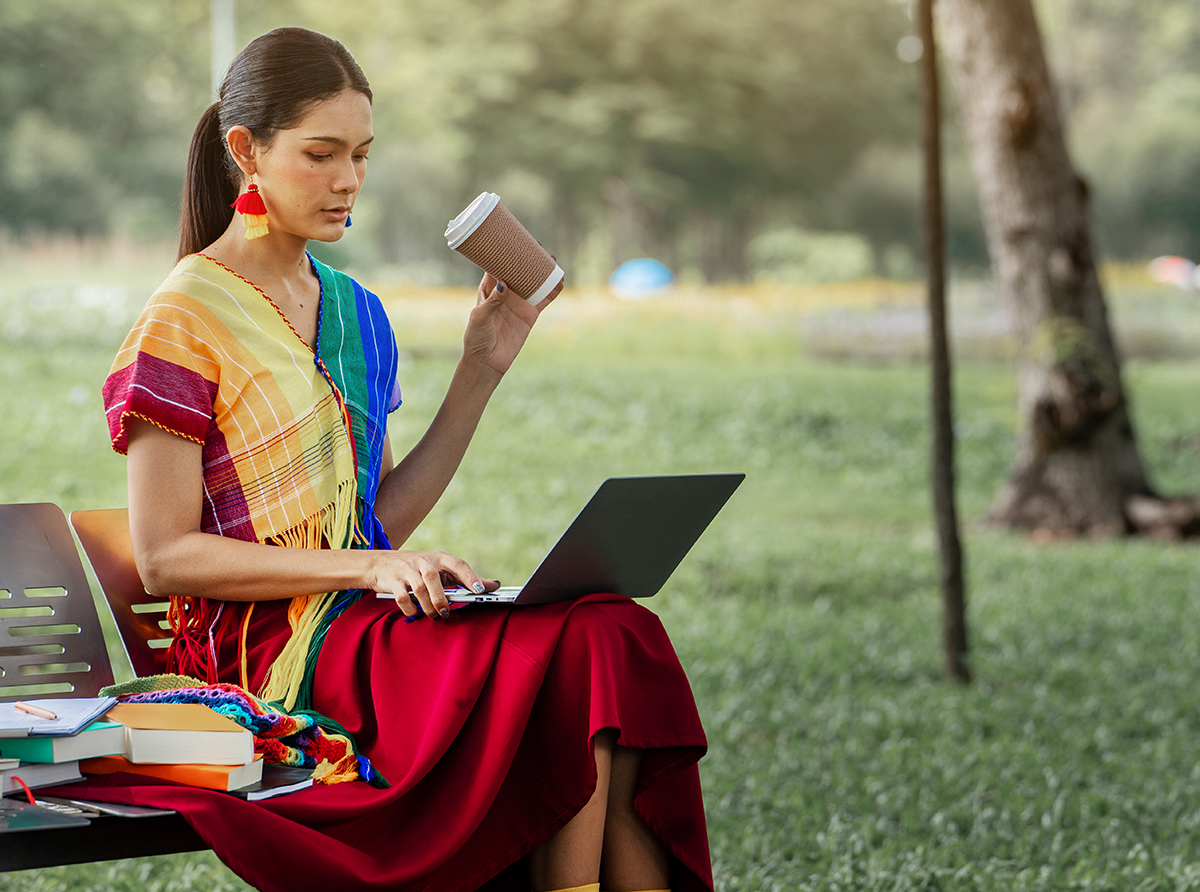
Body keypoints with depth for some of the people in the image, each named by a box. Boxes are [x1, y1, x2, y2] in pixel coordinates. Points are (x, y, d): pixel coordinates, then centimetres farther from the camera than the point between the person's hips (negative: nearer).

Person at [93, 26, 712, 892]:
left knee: (618, 637, -23)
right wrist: (367, 568, -19)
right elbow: (165, 557, -10)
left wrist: (482, 370, 10)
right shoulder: (184, 322, -5)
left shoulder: (355, 311, 17)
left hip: (367, 622, 6)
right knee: (587, 648, -26)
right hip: (269, 642, -6)